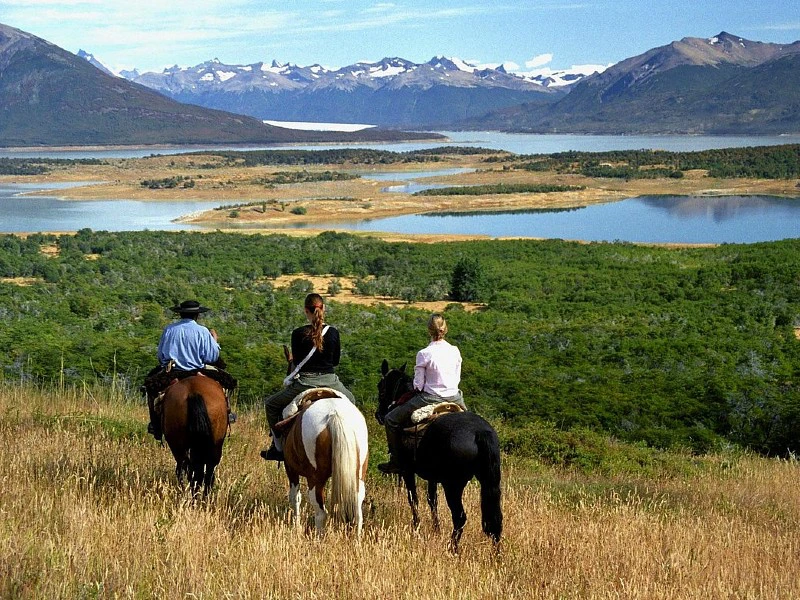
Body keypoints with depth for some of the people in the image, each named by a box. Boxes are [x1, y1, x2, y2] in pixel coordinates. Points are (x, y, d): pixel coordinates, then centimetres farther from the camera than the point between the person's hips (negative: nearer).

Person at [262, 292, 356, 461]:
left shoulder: (298, 334, -8)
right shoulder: (333, 332, 0)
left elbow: (297, 361, 3)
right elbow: (336, 361, 9)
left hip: (305, 383, -2)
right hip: (330, 382, 3)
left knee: (271, 404, 19)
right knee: (350, 400, 34)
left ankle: (278, 447, 14)